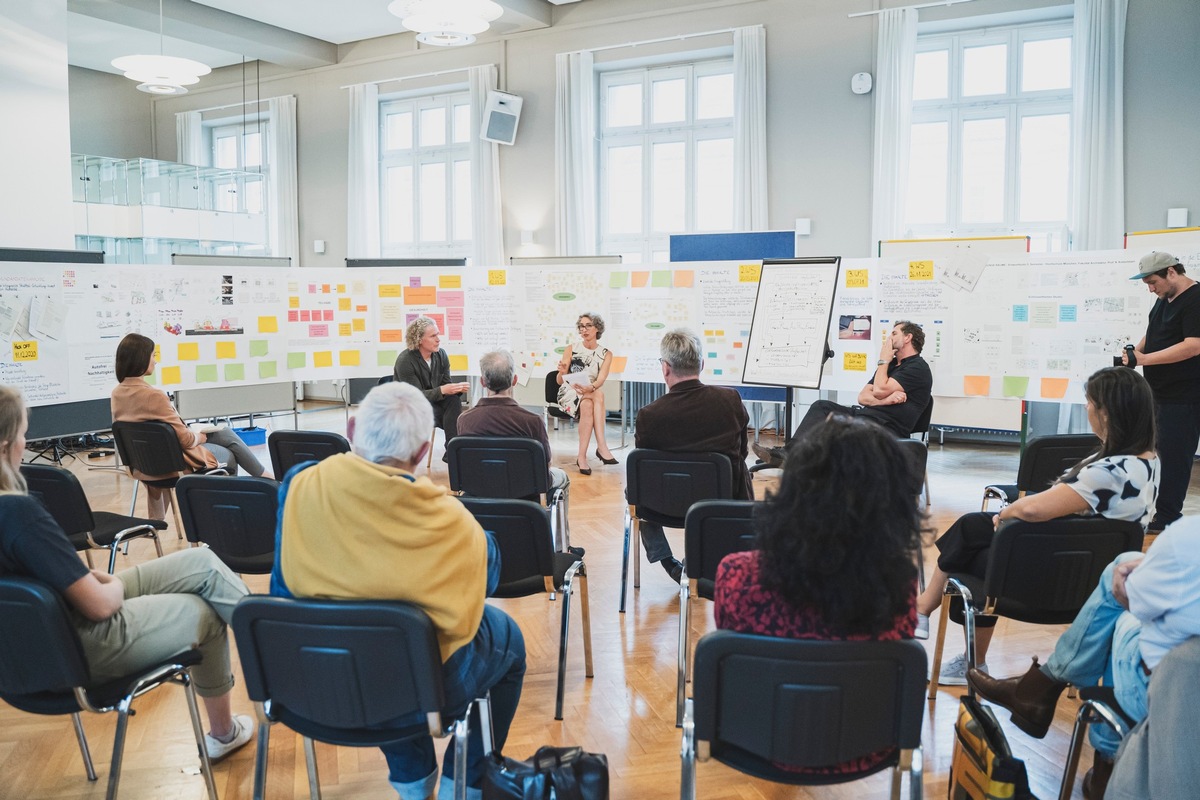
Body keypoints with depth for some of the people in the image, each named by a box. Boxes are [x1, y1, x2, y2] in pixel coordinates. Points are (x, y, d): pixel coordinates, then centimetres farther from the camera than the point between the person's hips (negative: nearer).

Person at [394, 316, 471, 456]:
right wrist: (442, 390, -39)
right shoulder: (404, 361, -20)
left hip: (434, 401, 5)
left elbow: (446, 386, -1)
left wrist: (457, 388, -27)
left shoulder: (441, 355, -3)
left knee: (454, 400, -24)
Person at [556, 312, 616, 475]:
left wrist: (591, 387, -36)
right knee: (599, 395, -33)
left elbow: (601, 379, -13)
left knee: (588, 406, -36)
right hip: (570, 393, -2)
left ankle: (582, 456, -39)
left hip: (591, 393, 2)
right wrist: (562, 372, -26)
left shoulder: (606, 354, 4)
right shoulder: (571, 349, 2)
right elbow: (560, 381, -1)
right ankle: (602, 446, -39)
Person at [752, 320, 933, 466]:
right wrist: (886, 399, -7)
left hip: (888, 427, -9)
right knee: (822, 406, -6)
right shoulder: (891, 365, 27)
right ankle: (788, 452, -20)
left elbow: (879, 390, -15)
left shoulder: (918, 368, -4)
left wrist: (883, 360, 0)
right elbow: (862, 397, 14)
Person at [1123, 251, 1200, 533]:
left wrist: (1144, 359, -24)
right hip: (1160, 393, 9)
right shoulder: (1164, 300, 13)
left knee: (1173, 456, -5)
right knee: (1160, 453, 14)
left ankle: (1167, 517, 2)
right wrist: (1136, 352, 1)